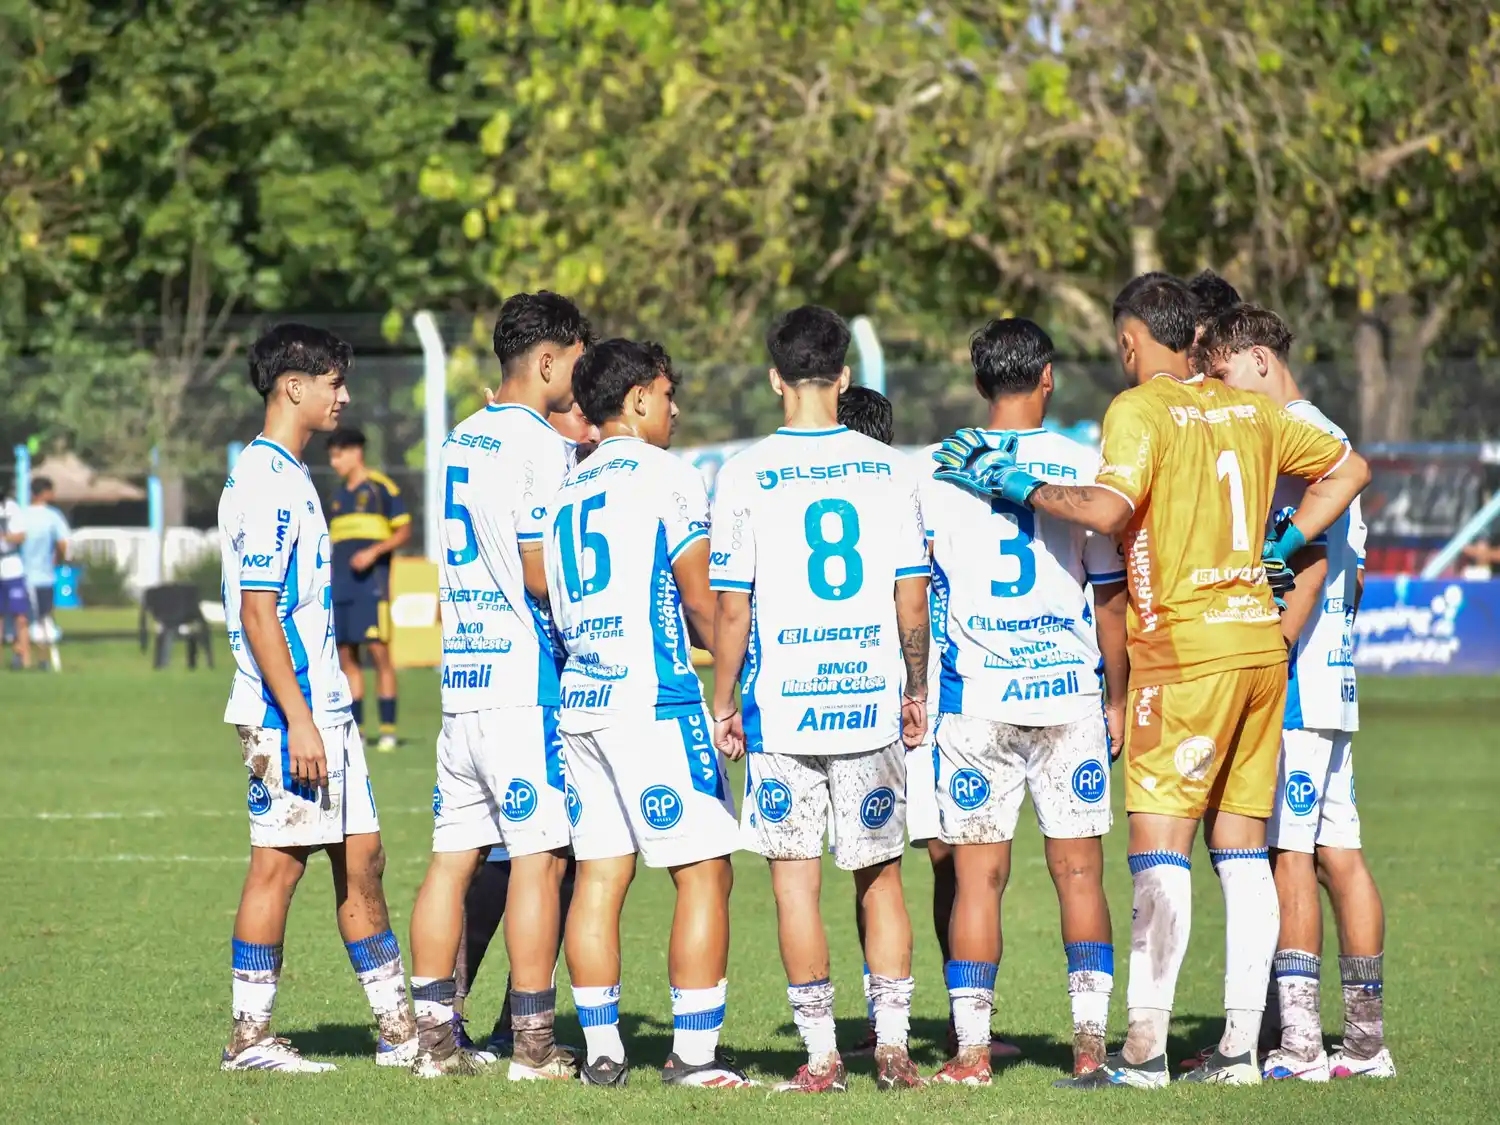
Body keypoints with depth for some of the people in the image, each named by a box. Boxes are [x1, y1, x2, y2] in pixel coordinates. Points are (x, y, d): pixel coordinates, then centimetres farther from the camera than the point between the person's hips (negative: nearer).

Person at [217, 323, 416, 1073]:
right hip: (289, 713, -10)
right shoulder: (266, 483, -15)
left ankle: (399, 1030, 14)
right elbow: (257, 611, -20)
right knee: (278, 862, -4)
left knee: (360, 859, 10)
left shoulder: (285, 477, 17)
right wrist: (297, 721, -22)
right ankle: (250, 1037, 2)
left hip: (322, 710, 10)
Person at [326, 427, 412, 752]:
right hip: (341, 585, 7)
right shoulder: (338, 497, 19)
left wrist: (374, 551, -16)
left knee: (379, 651, -10)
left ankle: (388, 729, -9)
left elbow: (404, 532, -3)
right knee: (347, 655, 3)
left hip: (371, 579, -7)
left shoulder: (381, 488, -1)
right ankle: (355, 730, 5)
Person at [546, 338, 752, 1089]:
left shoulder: (566, 491, 16)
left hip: (579, 700, 7)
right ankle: (693, 1052, -6)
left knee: (599, 874, 8)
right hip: (652, 697, -7)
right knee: (704, 872, -2)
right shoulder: (665, 479, -5)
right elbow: (702, 604, -6)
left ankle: (601, 1051, 7)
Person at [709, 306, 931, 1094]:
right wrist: (915, 690, 16)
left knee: (795, 877, 3)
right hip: (871, 701, 2)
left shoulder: (744, 475, -4)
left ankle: (821, 1056, 2)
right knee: (880, 873, 11)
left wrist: (723, 703, 6)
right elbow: (912, 596, 4)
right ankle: (892, 1046, 8)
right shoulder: (887, 469, 2)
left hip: (781, 704, -2)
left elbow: (731, 607, -4)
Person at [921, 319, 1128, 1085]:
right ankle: (1090, 1041, 2)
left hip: (974, 698, 0)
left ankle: (971, 1049, 2)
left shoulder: (938, 472, 0)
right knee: (1079, 871, 5)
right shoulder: (1084, 467, 0)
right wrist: (1117, 698, 12)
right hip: (1068, 692, 0)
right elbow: (1109, 593, 3)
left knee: (978, 875, 3)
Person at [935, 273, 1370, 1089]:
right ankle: (1239, 1048, 8)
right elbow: (1349, 469, 23)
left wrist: (1023, 486, -10)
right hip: (1260, 639, 7)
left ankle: (1145, 1048, -13)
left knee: (1158, 846, -8)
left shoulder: (1141, 410, -7)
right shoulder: (1248, 410, 14)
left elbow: (1107, 509, -23)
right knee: (1242, 850, 9)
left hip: (1185, 648, -7)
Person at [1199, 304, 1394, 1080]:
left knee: (1287, 852, -10)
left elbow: (1310, 566, -19)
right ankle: (1366, 1039, 10)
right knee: (1337, 852, 9)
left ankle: (1298, 1043, -12)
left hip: (1294, 687, -10)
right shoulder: (1329, 437, 18)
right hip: (1332, 682, 10)